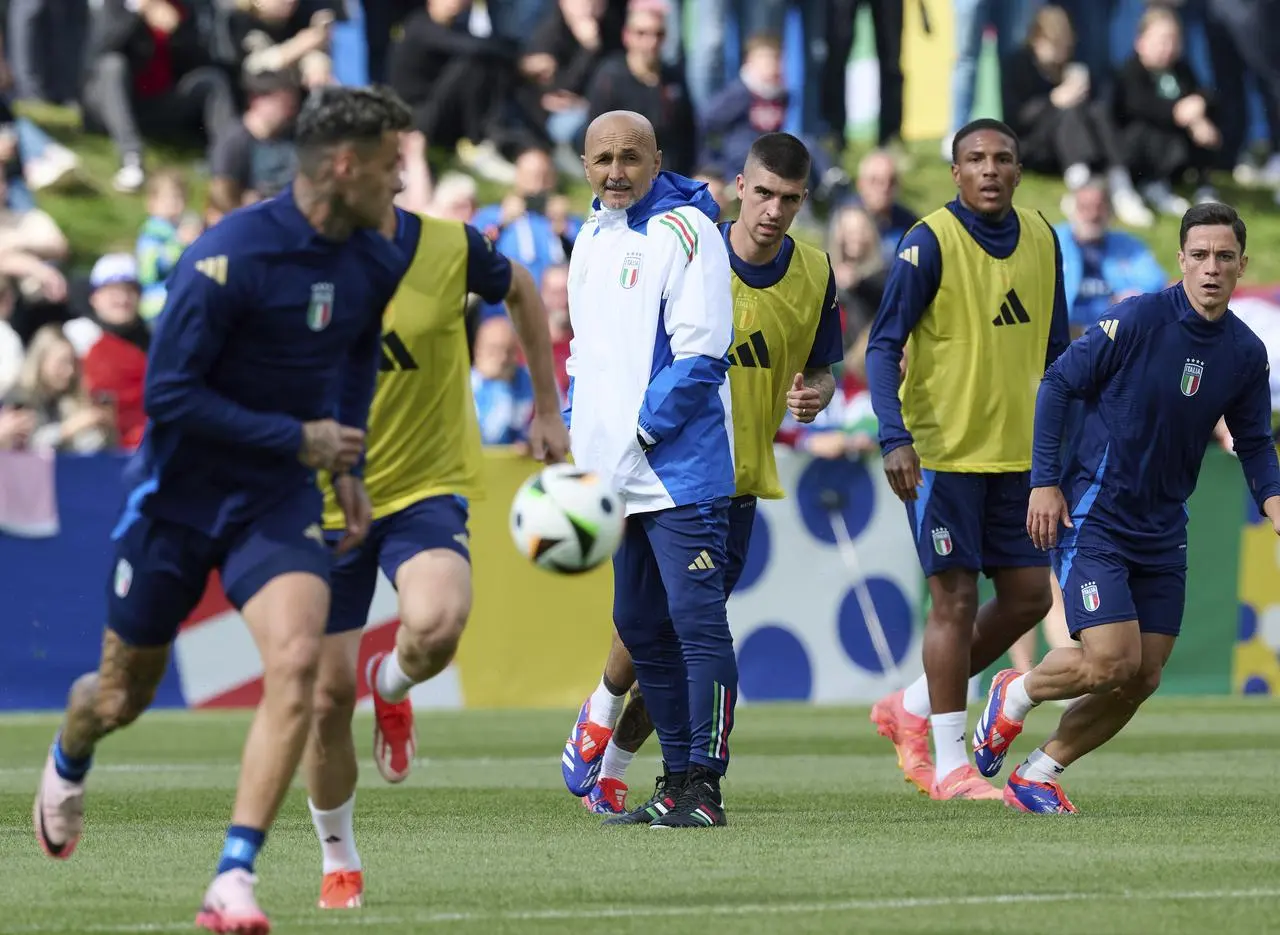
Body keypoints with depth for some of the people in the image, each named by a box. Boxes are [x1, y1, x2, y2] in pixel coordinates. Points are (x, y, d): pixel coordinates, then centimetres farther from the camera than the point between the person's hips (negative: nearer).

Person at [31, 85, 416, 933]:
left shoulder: (375, 254, -2)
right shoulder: (228, 256, -23)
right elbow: (169, 395, -22)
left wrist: (347, 465, 15)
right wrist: (298, 439, -21)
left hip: (277, 505, 4)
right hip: (179, 497, -4)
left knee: (297, 661, -23)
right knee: (124, 696, 10)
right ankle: (69, 764, 49)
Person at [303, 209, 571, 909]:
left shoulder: (448, 247, -11)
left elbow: (520, 290, 11)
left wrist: (548, 409, 13)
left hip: (426, 488, -1)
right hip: (324, 502, 1)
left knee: (436, 626, -32)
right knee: (327, 697, 0)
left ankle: (392, 685, 8)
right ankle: (338, 863, 25)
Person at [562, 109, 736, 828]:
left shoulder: (686, 232, -9)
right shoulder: (591, 241, 16)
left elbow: (702, 352, -15)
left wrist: (642, 430, -15)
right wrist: (575, 427, 12)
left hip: (681, 470, -9)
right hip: (613, 477, 9)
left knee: (697, 622, -11)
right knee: (640, 627, 12)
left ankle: (704, 785, -11)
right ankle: (676, 780, 20)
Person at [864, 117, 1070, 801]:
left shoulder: (1041, 240, 7)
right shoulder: (930, 242, -11)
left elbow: (1054, 350, 16)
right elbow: (883, 346, -12)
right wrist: (895, 438, -24)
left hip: (1016, 454, 6)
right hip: (943, 451, -6)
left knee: (1028, 595, 7)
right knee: (956, 600, -5)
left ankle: (912, 708, 24)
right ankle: (949, 767, 3)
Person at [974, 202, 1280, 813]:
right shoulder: (1138, 320, -14)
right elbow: (1057, 384, -8)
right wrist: (1045, 482, -13)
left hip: (1162, 532, 6)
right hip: (1092, 519, -6)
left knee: (1143, 679, 2)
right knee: (1111, 663, -17)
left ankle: (1038, 775, 18)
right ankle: (1014, 696, 13)